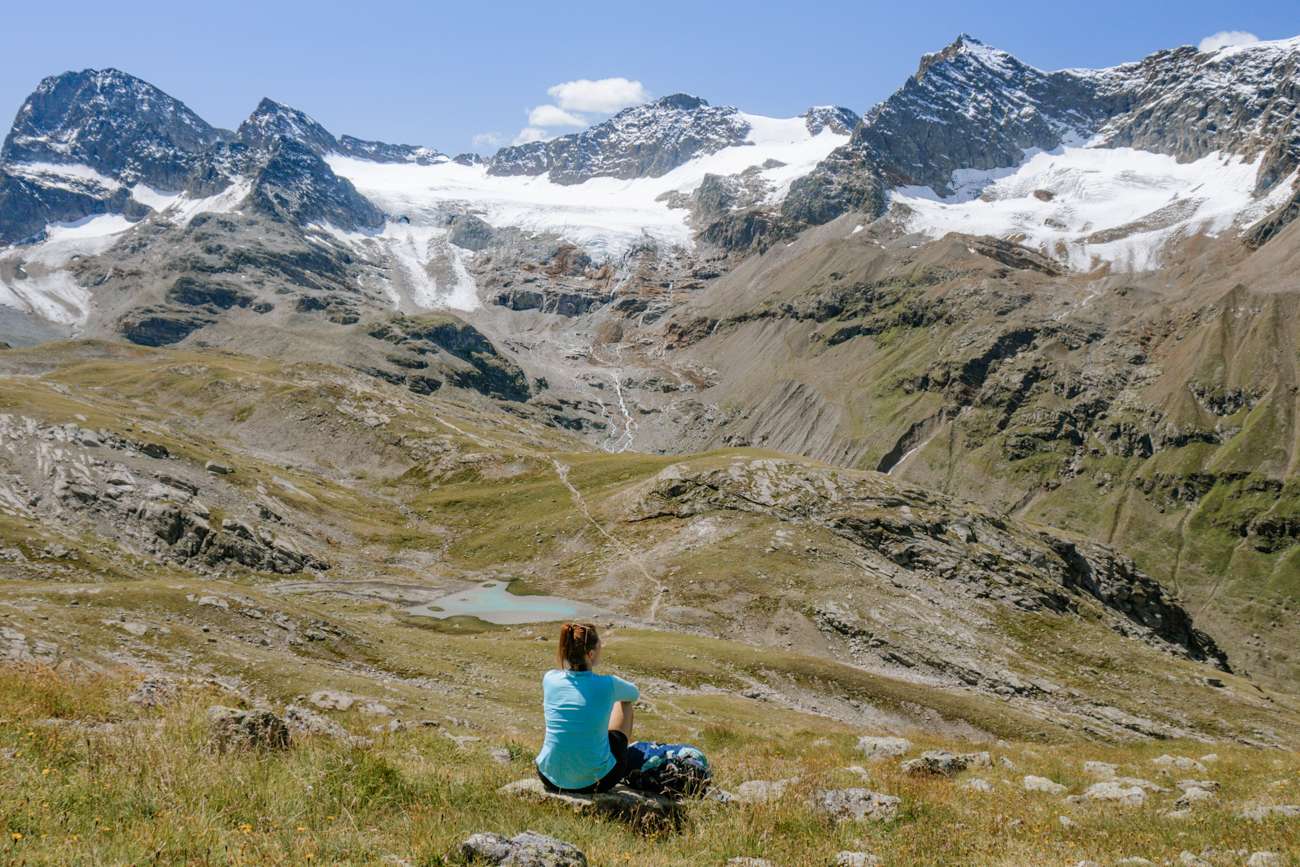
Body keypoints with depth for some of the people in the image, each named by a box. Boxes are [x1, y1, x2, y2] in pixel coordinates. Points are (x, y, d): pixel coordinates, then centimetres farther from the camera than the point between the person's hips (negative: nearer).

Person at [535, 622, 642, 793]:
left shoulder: (549, 678, -5)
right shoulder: (607, 685, -15)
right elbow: (634, 694, 11)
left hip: (550, 779, 3)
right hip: (593, 782, -3)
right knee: (625, 712, 19)